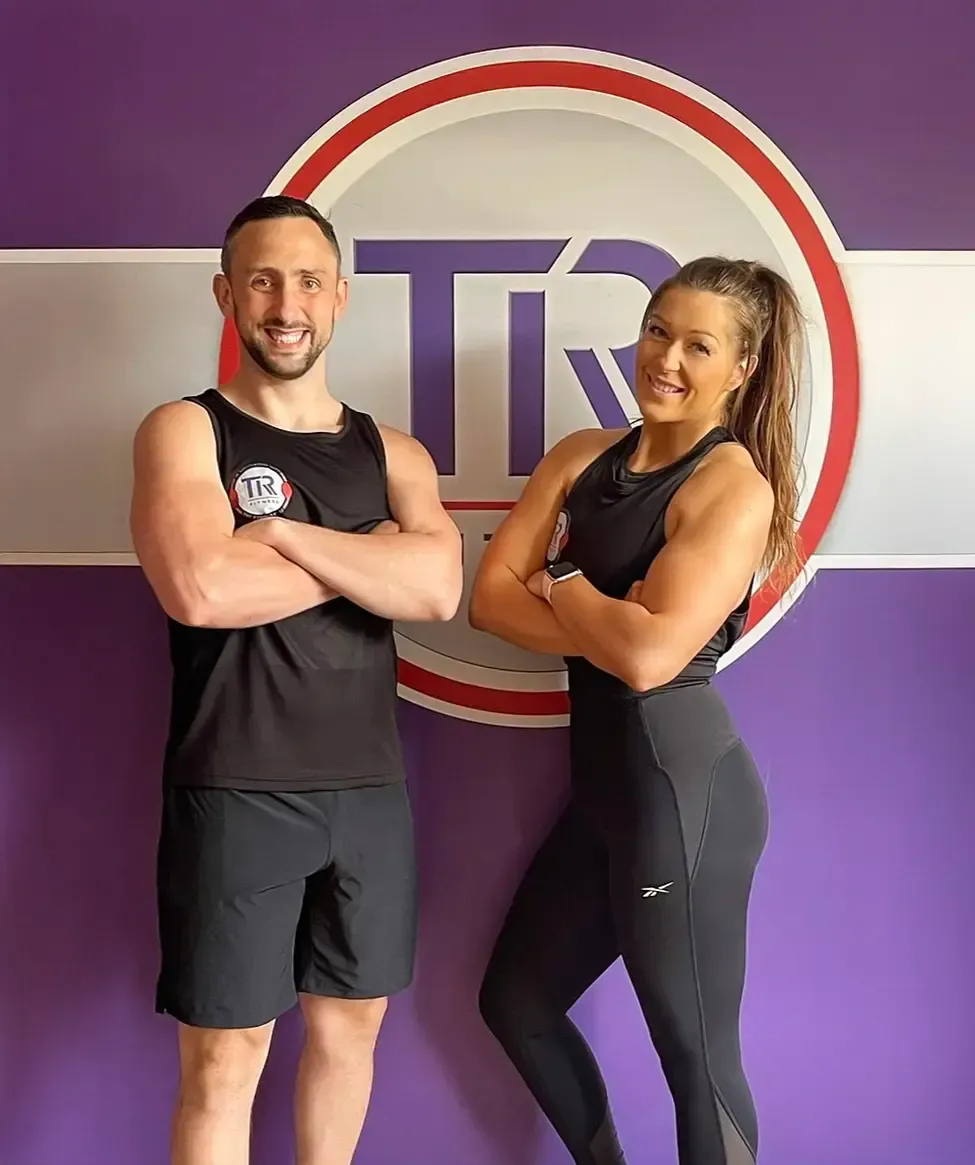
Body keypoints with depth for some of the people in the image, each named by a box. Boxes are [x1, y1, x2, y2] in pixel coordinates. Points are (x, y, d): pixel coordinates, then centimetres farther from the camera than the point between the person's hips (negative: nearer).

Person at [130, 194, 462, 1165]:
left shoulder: (392, 454, 8)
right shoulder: (184, 430, -3)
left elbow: (437, 589, -11)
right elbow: (199, 589, -21)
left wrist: (280, 533, -17)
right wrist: (367, 556, -11)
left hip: (371, 790, 5)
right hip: (233, 794, -4)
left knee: (350, 1025, 18)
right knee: (224, 1060, 4)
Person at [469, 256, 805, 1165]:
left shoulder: (735, 488, -13)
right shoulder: (581, 456, 8)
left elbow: (650, 656, -24)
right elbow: (489, 598, -1)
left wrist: (563, 586, -7)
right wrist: (602, 624, -15)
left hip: (683, 787, -8)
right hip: (604, 780, 8)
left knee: (696, 1054, 6)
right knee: (514, 1001, 21)